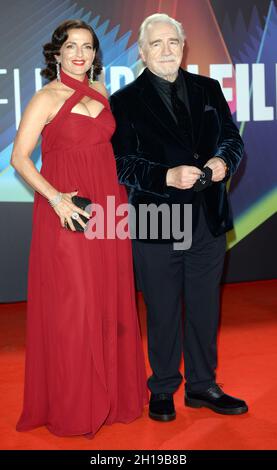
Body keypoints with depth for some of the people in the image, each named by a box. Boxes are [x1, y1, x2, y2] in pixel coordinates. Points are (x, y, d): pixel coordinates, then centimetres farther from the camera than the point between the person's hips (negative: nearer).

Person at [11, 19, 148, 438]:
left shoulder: (101, 93, 13)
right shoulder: (46, 98, -4)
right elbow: (19, 158, -9)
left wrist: (122, 193, 9)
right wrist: (55, 198, -19)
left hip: (108, 207, 6)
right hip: (66, 210, -5)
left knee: (110, 300, 9)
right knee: (71, 305, -2)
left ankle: (110, 391, 24)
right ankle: (73, 404, 13)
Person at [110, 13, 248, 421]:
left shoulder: (208, 90, 8)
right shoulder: (125, 101, -2)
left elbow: (231, 137, 10)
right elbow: (123, 164, -8)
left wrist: (223, 161, -12)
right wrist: (168, 177, -22)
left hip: (208, 220, 4)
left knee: (205, 308, 14)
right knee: (163, 312, 10)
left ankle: (202, 385, 30)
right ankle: (162, 390, 27)